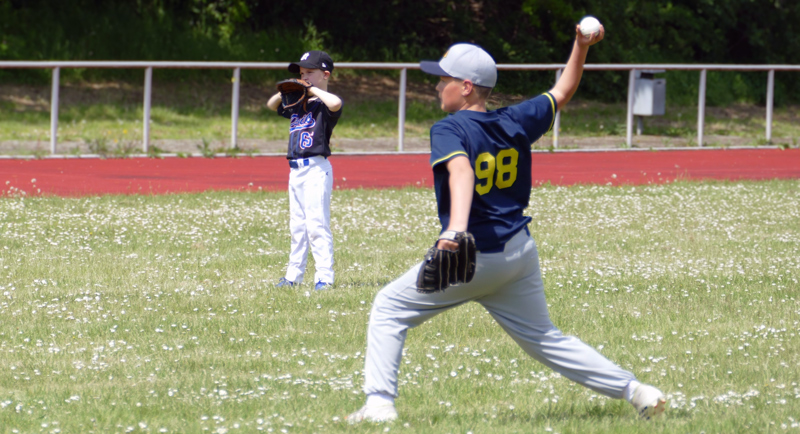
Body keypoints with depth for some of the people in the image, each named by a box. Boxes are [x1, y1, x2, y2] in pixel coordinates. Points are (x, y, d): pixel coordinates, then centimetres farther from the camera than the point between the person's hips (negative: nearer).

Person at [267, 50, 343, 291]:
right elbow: (272, 105, 30)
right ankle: (294, 274, 21)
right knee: (297, 224, 14)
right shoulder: (297, 104, 16)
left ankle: (324, 276, -11)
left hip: (317, 168, -9)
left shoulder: (324, 103, -7)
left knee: (316, 223, -12)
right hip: (296, 169, 9)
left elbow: (335, 103, -31)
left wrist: (314, 90, -15)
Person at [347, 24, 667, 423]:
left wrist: (456, 230, -47)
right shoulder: (515, 122, 6)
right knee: (543, 339, 15)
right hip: (520, 253, 7)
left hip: (473, 257, -7)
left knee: (388, 309, 7)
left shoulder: (449, 130, -13)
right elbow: (561, 93, 20)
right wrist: (581, 46, 16)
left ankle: (379, 403, -3)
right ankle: (634, 391, 8)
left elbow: (461, 171, -32)